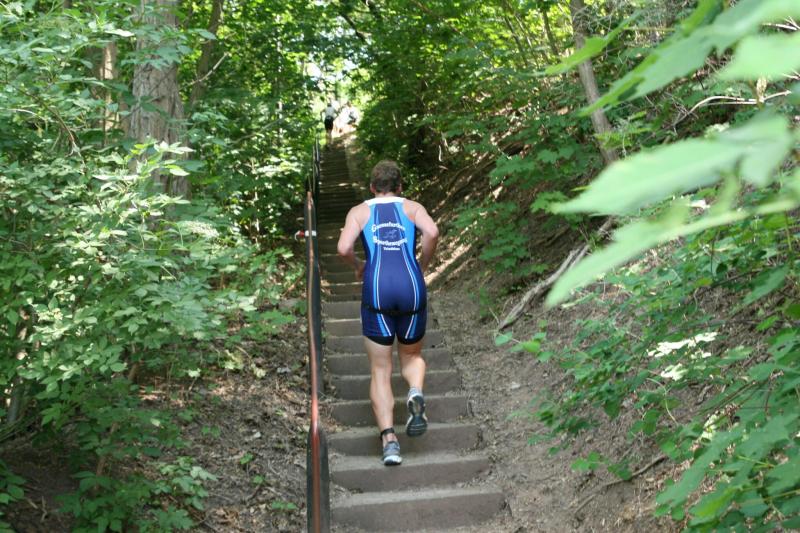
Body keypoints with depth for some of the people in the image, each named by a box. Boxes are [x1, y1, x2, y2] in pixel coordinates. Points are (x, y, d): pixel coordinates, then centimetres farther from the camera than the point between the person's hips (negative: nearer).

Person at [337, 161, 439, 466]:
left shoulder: (359, 211, 13)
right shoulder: (412, 207, 14)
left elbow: (343, 248, -4)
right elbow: (432, 232, -8)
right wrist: (422, 265, 7)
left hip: (377, 291, -1)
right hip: (412, 289, 1)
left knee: (380, 371, 9)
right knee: (411, 356, 23)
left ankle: (388, 439, -6)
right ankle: (416, 393, -9)